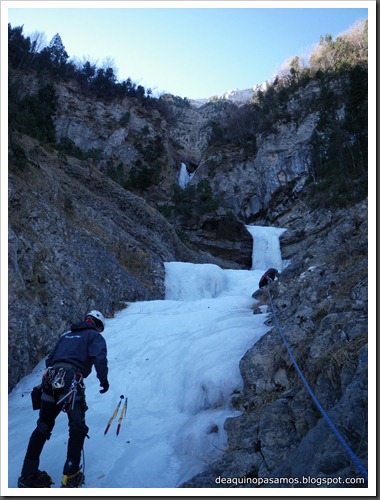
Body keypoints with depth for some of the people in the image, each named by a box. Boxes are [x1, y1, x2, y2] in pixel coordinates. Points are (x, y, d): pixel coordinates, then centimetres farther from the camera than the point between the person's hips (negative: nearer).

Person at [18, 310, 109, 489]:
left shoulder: (66, 335, 28)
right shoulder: (95, 336, 10)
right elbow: (99, 357, -9)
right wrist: (103, 379, 0)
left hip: (50, 380, 6)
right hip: (71, 382, -6)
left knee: (43, 427, 15)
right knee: (77, 427, 6)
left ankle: (28, 475, 18)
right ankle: (71, 476, 3)